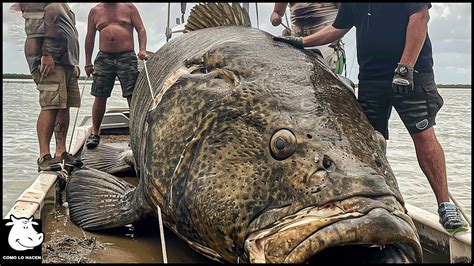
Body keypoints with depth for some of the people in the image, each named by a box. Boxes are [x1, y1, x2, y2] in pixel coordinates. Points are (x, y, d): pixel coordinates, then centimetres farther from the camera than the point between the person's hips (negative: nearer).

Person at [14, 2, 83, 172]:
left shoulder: (63, 6, 26)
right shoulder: (35, 4, -2)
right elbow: (34, 32, -14)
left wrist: (75, 62, 24)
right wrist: (46, 55, -23)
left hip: (66, 62, 9)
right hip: (49, 62, -9)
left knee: (64, 107, 6)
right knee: (50, 107, -13)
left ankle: (61, 153, 12)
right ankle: (44, 157, -11)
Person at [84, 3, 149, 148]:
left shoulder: (128, 7, 9)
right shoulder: (95, 11, 15)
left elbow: (141, 29, 6)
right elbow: (90, 38, 17)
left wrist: (142, 50, -10)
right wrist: (88, 62, 13)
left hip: (127, 57, -2)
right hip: (104, 58, 2)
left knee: (132, 96, -6)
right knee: (100, 97, 2)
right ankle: (94, 134, 12)